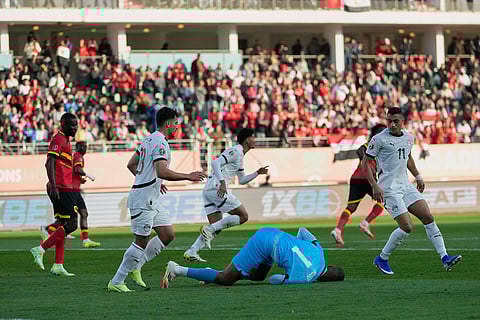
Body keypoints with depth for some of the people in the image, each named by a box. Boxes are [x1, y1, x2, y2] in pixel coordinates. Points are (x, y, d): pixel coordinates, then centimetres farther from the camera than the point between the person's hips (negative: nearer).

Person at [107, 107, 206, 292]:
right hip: (143, 199, -10)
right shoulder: (160, 143, -16)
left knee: (168, 235, 9)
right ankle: (116, 282, 0)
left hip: (152, 200, 10)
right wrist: (187, 176, -20)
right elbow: (163, 172, -28)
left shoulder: (148, 140, 15)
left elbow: (131, 165, 23)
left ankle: (135, 267, 15)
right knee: (141, 242, -6)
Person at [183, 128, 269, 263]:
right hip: (216, 188, -10)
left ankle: (191, 252, -3)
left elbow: (242, 180, 35)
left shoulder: (240, 155, 26)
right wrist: (222, 182, -28)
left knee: (216, 227, 8)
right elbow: (215, 163, -19)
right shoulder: (235, 151, -6)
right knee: (243, 216, -5)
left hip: (208, 190, 10)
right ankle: (208, 230, -12)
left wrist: (257, 173, 25)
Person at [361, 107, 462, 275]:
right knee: (407, 227, -14)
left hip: (406, 185, 7)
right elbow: (365, 163, -7)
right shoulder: (379, 139, -10)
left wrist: (418, 176, 21)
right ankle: (382, 259, 4)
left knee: (428, 217, -4)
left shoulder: (409, 137, 10)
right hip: (389, 188, -7)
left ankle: (444, 257, -2)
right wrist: (374, 186, -15)